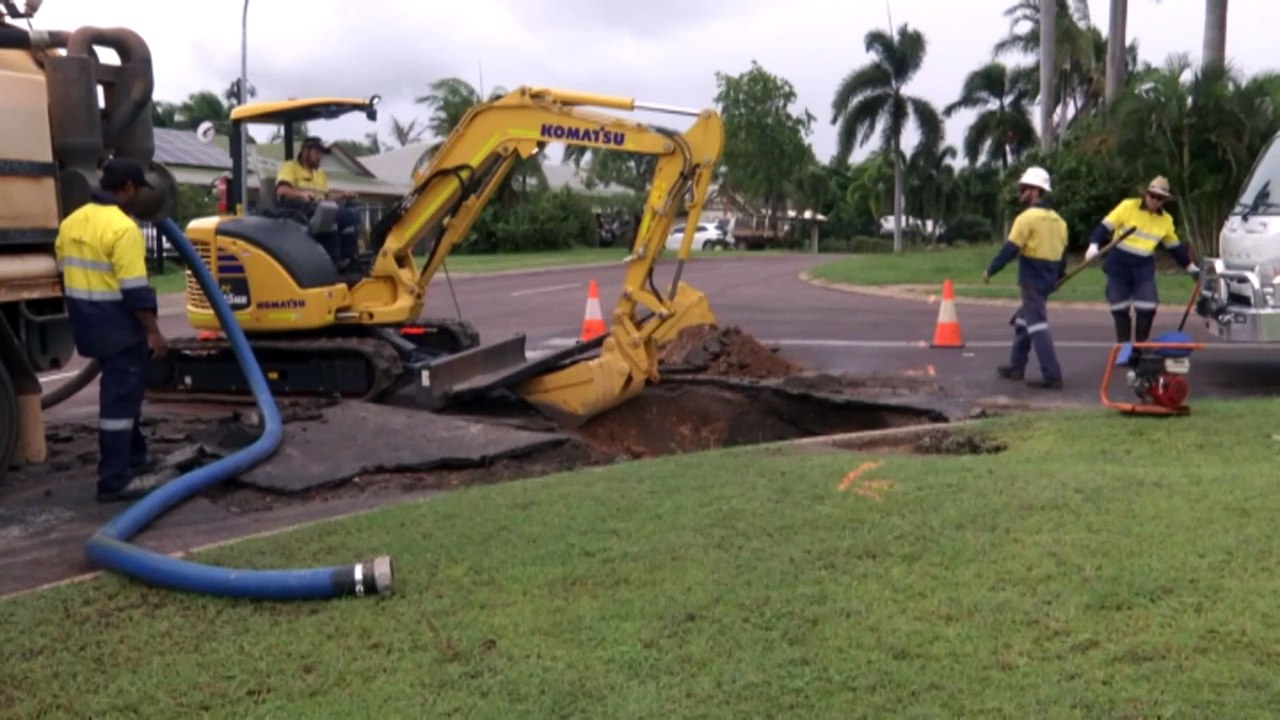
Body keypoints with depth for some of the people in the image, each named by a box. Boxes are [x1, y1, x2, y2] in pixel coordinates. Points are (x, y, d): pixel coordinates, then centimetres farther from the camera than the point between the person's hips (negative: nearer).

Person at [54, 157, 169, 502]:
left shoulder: (70, 222, 8)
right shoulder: (122, 228, -19)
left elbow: (65, 274, 16)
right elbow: (134, 290, -21)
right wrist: (153, 331, -15)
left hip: (90, 325, 9)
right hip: (119, 325, -9)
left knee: (122, 392, 23)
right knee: (119, 399, -3)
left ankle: (133, 458, 35)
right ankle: (113, 481, 0)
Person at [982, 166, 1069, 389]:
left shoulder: (1027, 217, -14)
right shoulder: (1058, 220, 11)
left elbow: (1010, 249, -15)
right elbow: (1062, 253, 18)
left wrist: (990, 270, -5)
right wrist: (1058, 276, 31)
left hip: (1032, 282, -9)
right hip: (1047, 281, 9)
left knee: (1038, 326, -8)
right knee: (1022, 320, 21)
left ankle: (1052, 377, -12)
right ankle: (1016, 366, 28)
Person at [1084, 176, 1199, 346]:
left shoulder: (1166, 220, 5)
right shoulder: (1128, 206, -7)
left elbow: (1175, 247, 17)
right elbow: (1105, 226, -11)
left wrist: (1191, 267, 20)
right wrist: (1094, 245, -26)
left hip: (1144, 267, 3)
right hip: (1118, 264, -2)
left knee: (1147, 308, -8)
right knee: (1120, 309, 2)